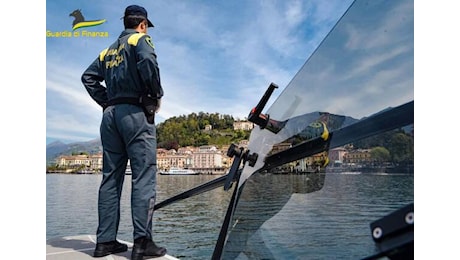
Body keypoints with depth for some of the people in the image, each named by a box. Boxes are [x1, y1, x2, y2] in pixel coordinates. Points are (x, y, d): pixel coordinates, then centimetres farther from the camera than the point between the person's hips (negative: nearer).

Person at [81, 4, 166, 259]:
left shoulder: (109, 50, 23)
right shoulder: (140, 39, 3)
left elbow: (89, 77, 17)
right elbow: (148, 62, -18)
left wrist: (106, 102, 14)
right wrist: (156, 96, -8)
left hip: (111, 114, 7)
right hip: (136, 112, -7)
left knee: (111, 178, 7)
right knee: (144, 176, -8)